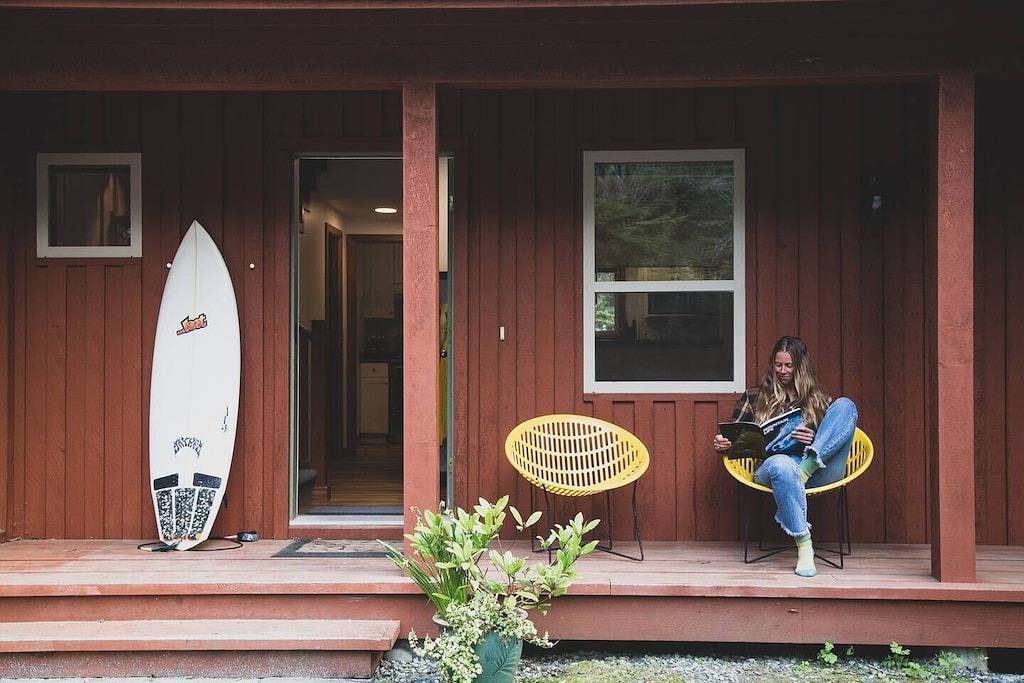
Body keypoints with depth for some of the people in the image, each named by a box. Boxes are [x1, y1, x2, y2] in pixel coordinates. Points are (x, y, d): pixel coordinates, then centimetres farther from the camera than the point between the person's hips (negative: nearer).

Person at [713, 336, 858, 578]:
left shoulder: (818, 400, 23)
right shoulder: (755, 397, 21)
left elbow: (836, 432, 14)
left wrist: (815, 440, -8)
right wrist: (721, 444, -6)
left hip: (820, 472, 1)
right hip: (776, 466, -1)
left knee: (845, 405, -18)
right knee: (781, 464, -42)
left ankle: (809, 465, -35)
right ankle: (803, 542, -40)